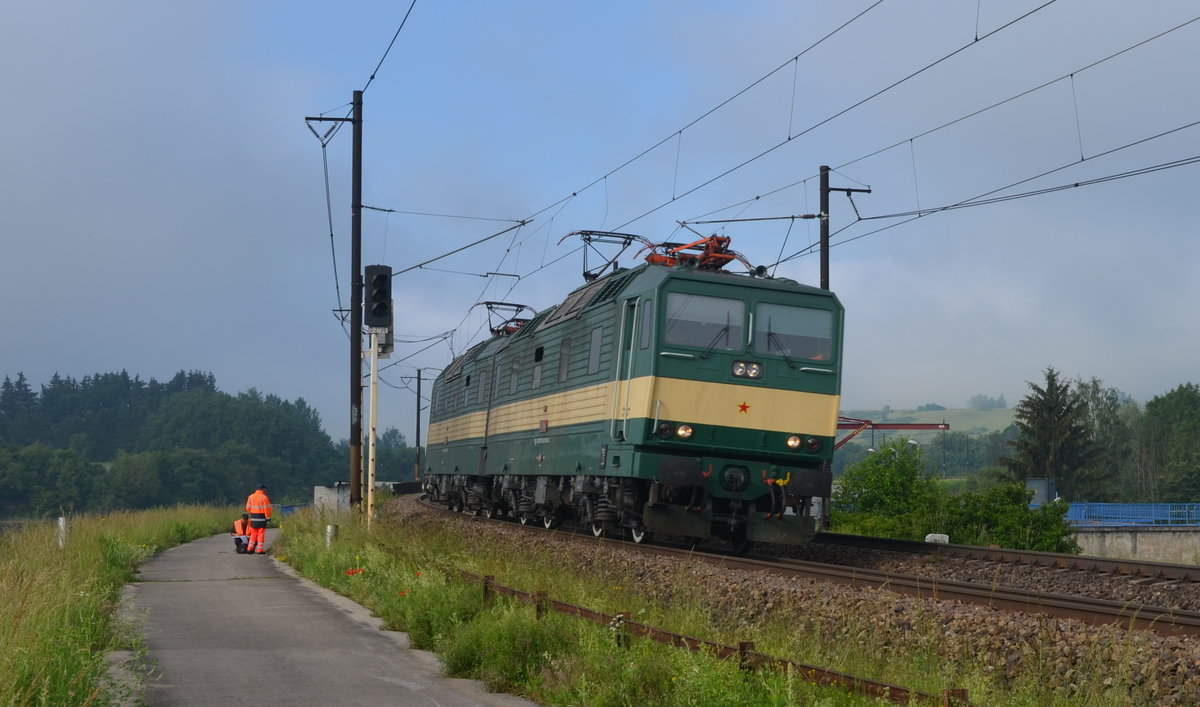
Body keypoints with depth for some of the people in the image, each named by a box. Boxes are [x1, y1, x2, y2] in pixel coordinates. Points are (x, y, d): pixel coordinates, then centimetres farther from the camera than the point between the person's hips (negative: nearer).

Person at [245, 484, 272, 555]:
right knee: (261, 534, 0)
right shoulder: (264, 497, -11)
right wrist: (268, 517, -5)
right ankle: (260, 550, 0)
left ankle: (250, 549, 10)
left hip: (253, 518, 5)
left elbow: (248, 507, 9)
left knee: (253, 534, 12)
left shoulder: (251, 497, 7)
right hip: (261, 517, -5)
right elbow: (267, 509, -12)